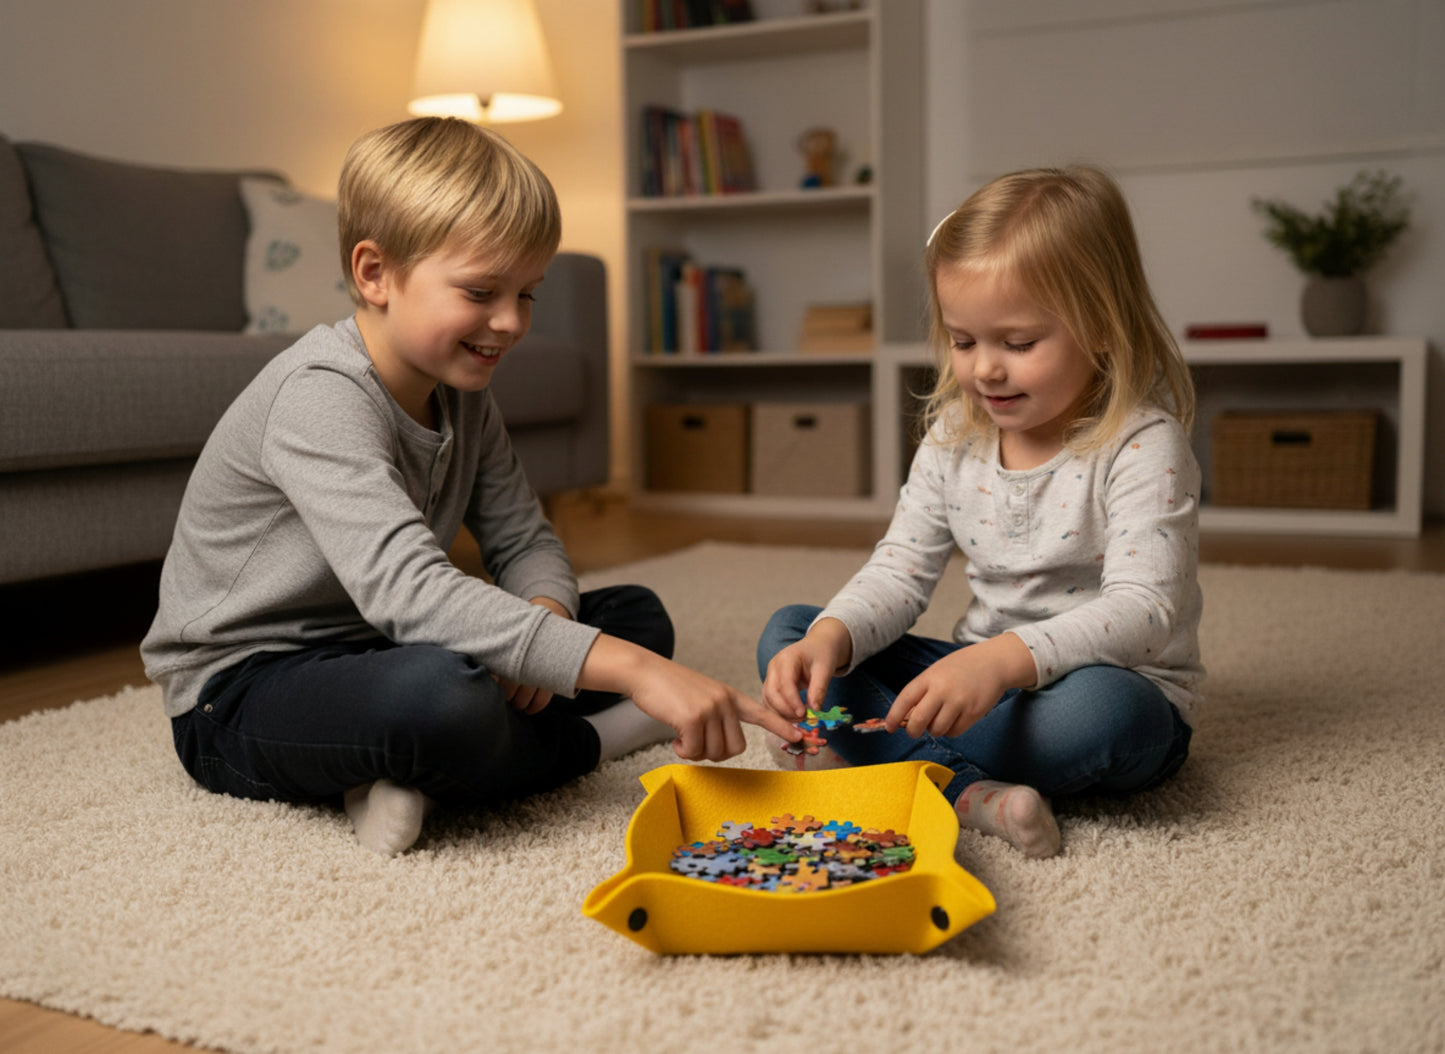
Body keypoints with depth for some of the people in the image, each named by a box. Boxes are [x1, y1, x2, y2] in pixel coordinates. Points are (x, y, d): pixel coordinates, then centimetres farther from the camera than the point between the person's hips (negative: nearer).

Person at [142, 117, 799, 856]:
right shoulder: (320, 398, -26)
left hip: (373, 654, 9)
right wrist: (627, 670, -45)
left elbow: (526, 543, 6)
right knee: (443, 692, -41)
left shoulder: (461, 394, 3)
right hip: (241, 694, -8)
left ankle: (419, 774, -11)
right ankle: (586, 742, -7)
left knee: (638, 615, 4)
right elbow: (407, 589, -39)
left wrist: (545, 617, -20)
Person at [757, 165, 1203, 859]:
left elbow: (1141, 611, -26)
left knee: (1105, 708, -42)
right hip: (984, 679, 5)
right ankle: (965, 792, -27)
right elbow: (899, 571, 0)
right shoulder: (955, 437, 2)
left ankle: (870, 754, -21)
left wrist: (1004, 658, -43)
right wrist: (830, 638, -22)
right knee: (787, 633, -6)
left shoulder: (1143, 446, -16)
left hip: (1114, 683, -5)